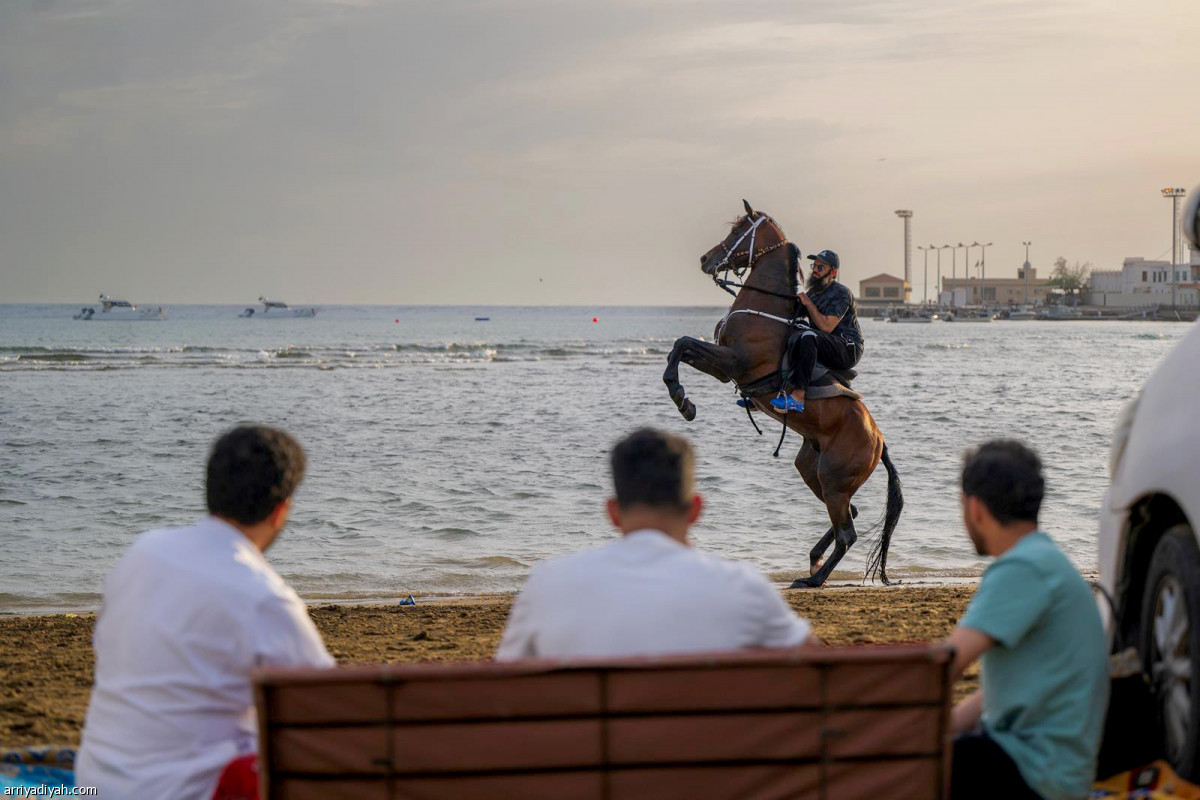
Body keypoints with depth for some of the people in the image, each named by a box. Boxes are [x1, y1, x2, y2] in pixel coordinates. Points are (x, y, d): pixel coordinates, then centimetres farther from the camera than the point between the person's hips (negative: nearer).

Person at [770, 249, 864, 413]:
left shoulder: (841, 293, -11)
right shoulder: (813, 292, 16)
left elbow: (826, 326, -20)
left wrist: (808, 303, -13)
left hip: (848, 351, -9)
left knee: (808, 336, -36)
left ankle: (798, 397, -45)